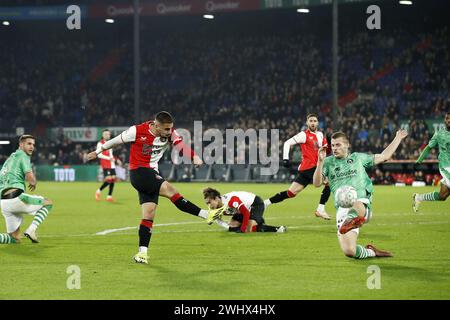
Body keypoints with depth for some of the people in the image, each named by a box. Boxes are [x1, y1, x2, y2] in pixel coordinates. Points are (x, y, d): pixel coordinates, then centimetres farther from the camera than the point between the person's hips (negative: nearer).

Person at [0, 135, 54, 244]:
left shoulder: (10, 158, 27)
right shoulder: (22, 155, 2)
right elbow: (30, 178, -11)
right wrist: (33, 183, 13)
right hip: (16, 197, -8)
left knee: (15, 239, 15)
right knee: (48, 203, 12)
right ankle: (31, 230, -7)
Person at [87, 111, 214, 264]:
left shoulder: (169, 133, -4)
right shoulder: (138, 131, -16)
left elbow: (181, 145, -18)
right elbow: (116, 141, -2)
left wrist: (195, 157, -38)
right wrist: (97, 152, 10)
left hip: (152, 174, 6)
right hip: (138, 173, -6)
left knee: (149, 214, 2)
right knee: (170, 190, -22)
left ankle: (142, 252, 4)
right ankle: (204, 214, -21)